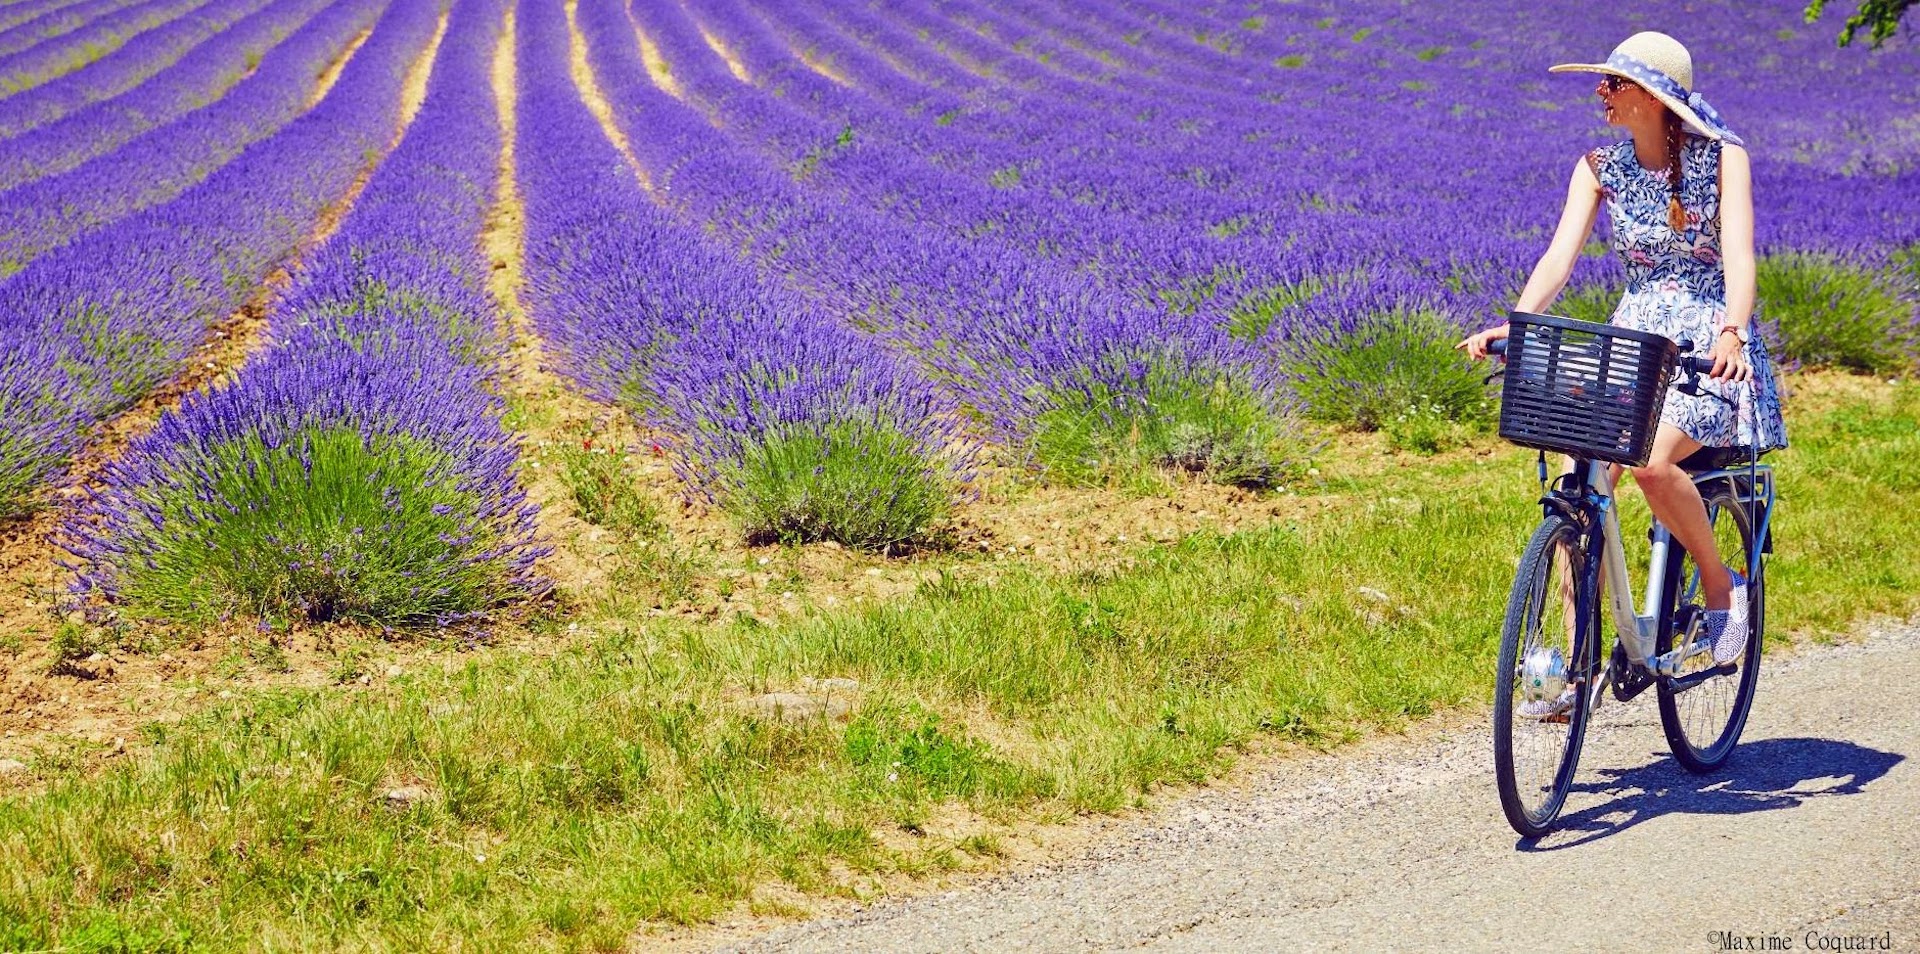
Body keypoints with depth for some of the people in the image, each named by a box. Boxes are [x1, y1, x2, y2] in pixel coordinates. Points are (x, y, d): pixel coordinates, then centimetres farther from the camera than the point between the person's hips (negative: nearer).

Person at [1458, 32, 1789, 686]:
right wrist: (1511, 328, -24)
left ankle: (1722, 584, -5)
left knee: (1651, 462, -32)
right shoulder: (1599, 168, 5)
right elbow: (1559, 257, -6)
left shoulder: (1722, 158, -6)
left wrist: (1732, 332, -37)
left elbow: (1738, 255, -18)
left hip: (1708, 346, -4)